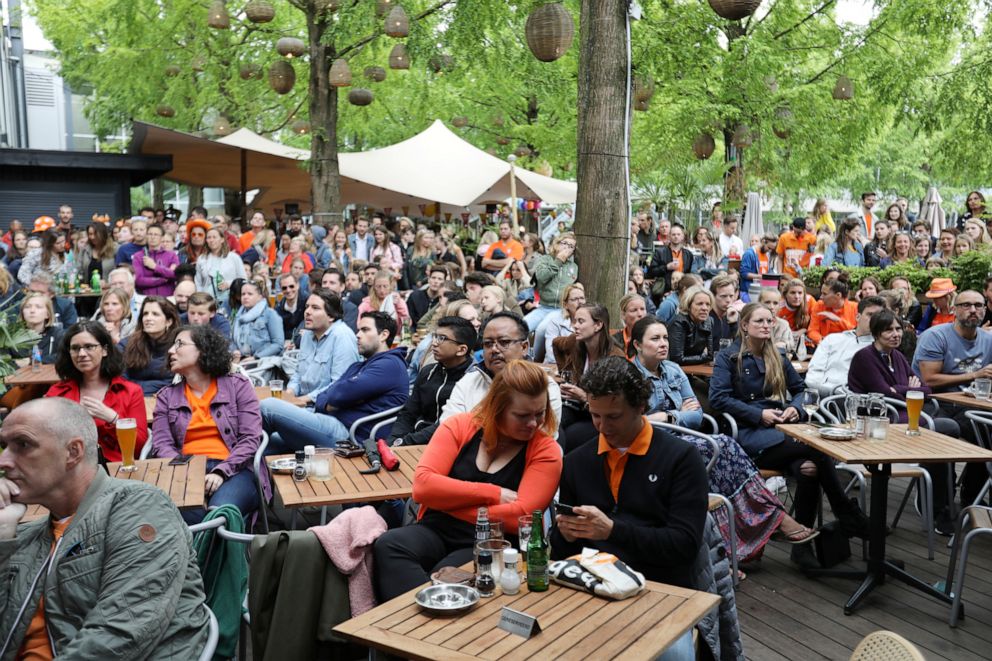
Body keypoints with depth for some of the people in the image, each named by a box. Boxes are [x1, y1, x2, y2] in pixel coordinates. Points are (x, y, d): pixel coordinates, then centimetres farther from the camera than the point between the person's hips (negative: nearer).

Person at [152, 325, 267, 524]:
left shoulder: (238, 385, 10)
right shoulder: (167, 396, 19)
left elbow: (250, 439, 1)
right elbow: (162, 445, 7)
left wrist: (221, 472, -15)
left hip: (233, 470, -1)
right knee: (188, 516, -34)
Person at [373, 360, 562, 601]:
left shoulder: (546, 451, 0)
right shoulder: (460, 426, 5)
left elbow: (520, 517, -13)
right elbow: (422, 485, -7)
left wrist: (447, 504, -10)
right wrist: (493, 494, -11)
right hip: (436, 531, 4)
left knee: (445, 577, -36)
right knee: (388, 546, -28)